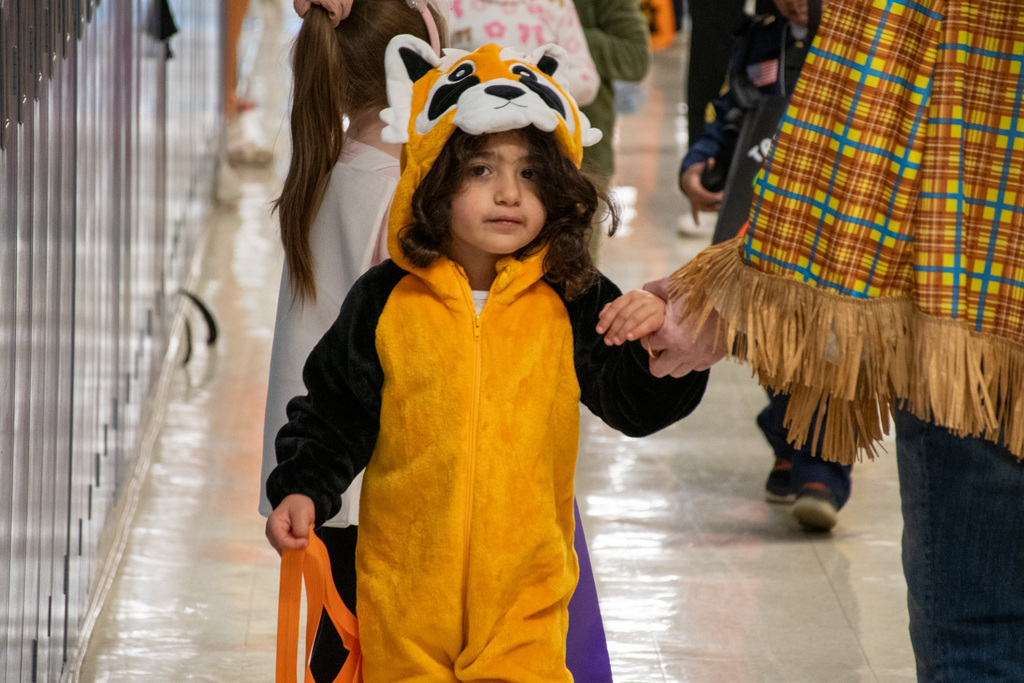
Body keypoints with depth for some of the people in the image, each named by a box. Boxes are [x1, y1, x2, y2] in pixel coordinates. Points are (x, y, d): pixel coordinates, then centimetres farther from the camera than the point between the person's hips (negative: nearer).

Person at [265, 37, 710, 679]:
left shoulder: (574, 304, -2)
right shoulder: (386, 302, -3)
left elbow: (641, 406, -1)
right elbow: (333, 415, 5)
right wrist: (303, 490, -8)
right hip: (404, 593, 0)